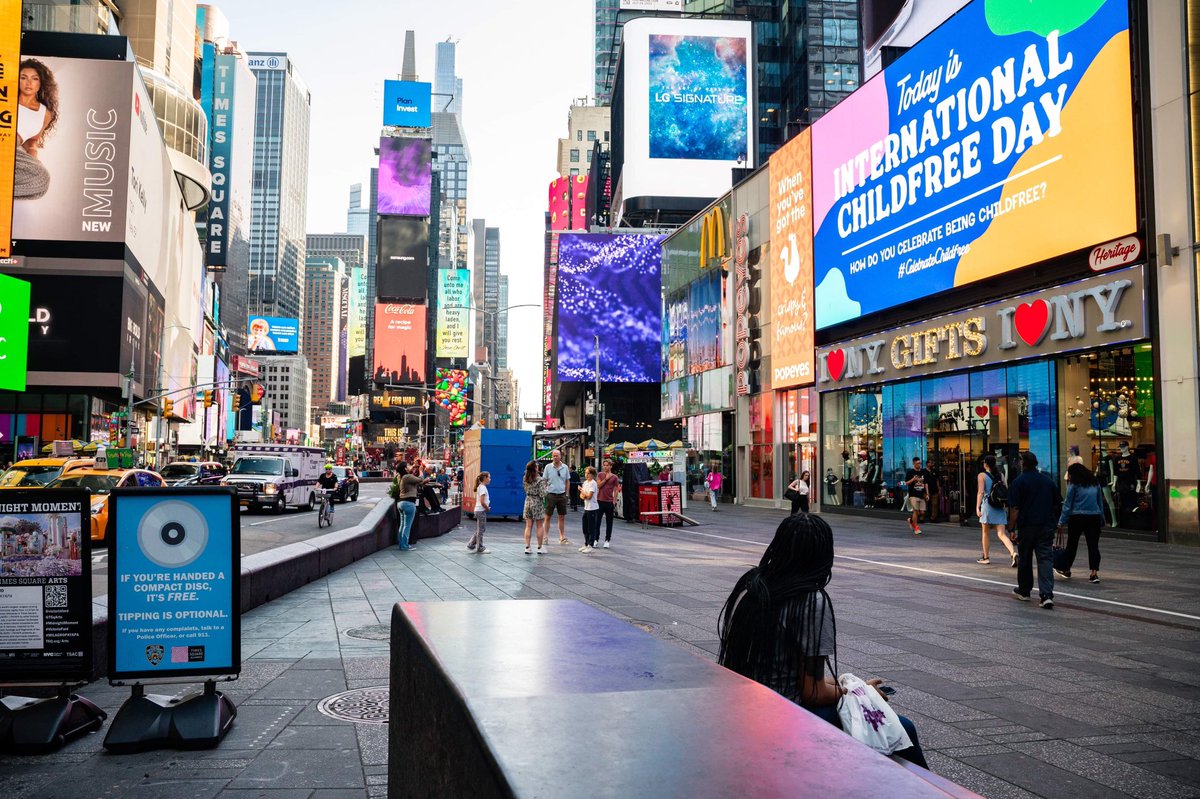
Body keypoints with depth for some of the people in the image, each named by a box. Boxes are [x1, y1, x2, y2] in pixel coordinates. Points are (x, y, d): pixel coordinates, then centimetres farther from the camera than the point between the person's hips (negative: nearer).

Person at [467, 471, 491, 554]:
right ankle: (480, 549, 8)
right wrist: (488, 508, -8)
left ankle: (471, 545, 20)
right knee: (480, 530, 0)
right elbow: (482, 502, -22)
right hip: (481, 511, -9)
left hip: (479, 510, 9)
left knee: (480, 529, 16)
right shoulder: (483, 488, -16)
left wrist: (487, 507, 7)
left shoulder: (481, 487, 13)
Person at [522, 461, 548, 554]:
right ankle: (540, 548, 10)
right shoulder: (540, 480, -16)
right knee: (539, 526, 6)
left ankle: (527, 547, 5)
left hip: (528, 502, 5)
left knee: (528, 526, 8)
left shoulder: (525, 479, 1)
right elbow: (542, 494, -17)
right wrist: (545, 487, 1)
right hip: (537, 503, -4)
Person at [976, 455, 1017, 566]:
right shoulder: (1001, 475, 10)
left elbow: (981, 492, -11)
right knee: (1001, 534, -1)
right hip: (1000, 507, 3)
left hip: (987, 505, -3)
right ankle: (1013, 553, -23)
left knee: (985, 532, 12)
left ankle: (985, 557, 20)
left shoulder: (982, 475, -2)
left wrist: (977, 507, -12)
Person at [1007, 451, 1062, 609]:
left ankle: (1024, 591, 24)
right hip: (1047, 526, 3)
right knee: (1046, 559, -2)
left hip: (1026, 526, -3)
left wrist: (1011, 529, -8)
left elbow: (1014, 509, -12)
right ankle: (1047, 595, -14)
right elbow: (1058, 505, 15)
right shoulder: (1048, 481, 8)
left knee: (1024, 560, 12)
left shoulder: (1018, 482, -7)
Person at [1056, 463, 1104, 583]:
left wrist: (1061, 522, -3)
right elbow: (1100, 502, 14)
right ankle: (1094, 573, -6)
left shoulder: (1074, 484, -4)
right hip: (1094, 517, 4)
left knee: (1072, 544, 9)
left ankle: (1065, 569, 22)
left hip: (1077, 517, -4)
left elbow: (1068, 504, -5)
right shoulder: (1095, 483, 11)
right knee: (1093, 545, 2)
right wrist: (1102, 519, 18)